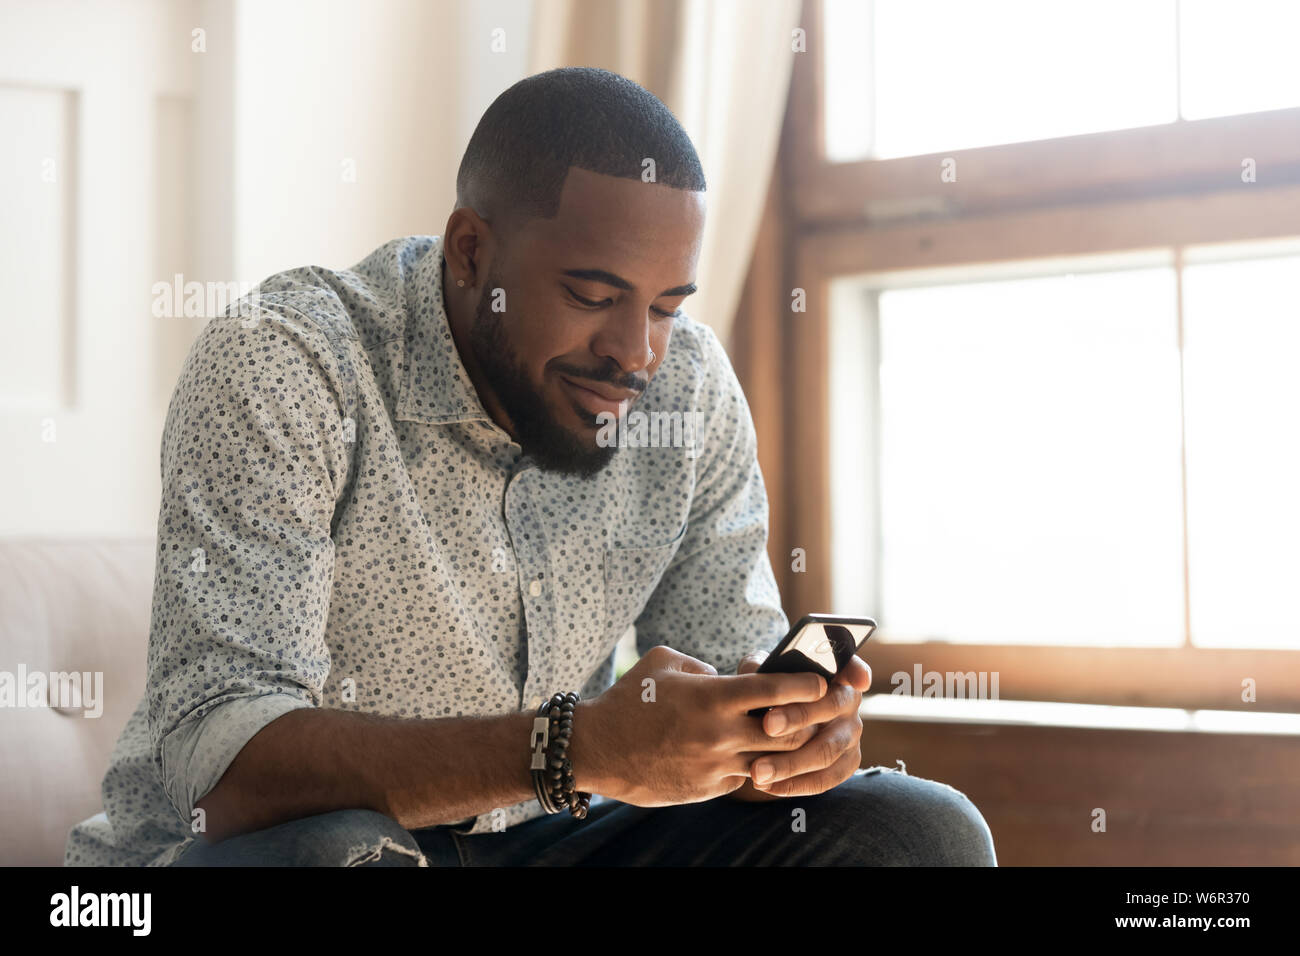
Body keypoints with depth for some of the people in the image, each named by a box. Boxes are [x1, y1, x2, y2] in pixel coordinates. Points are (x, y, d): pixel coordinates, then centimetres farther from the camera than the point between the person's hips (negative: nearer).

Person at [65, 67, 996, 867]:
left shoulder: (690, 384, -3)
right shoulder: (282, 368, -20)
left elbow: (732, 669, 3)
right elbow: (221, 767, -29)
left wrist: (792, 736, -23)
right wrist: (579, 750, -40)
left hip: (535, 839, 5)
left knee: (925, 832, -11)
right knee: (327, 853, -40)